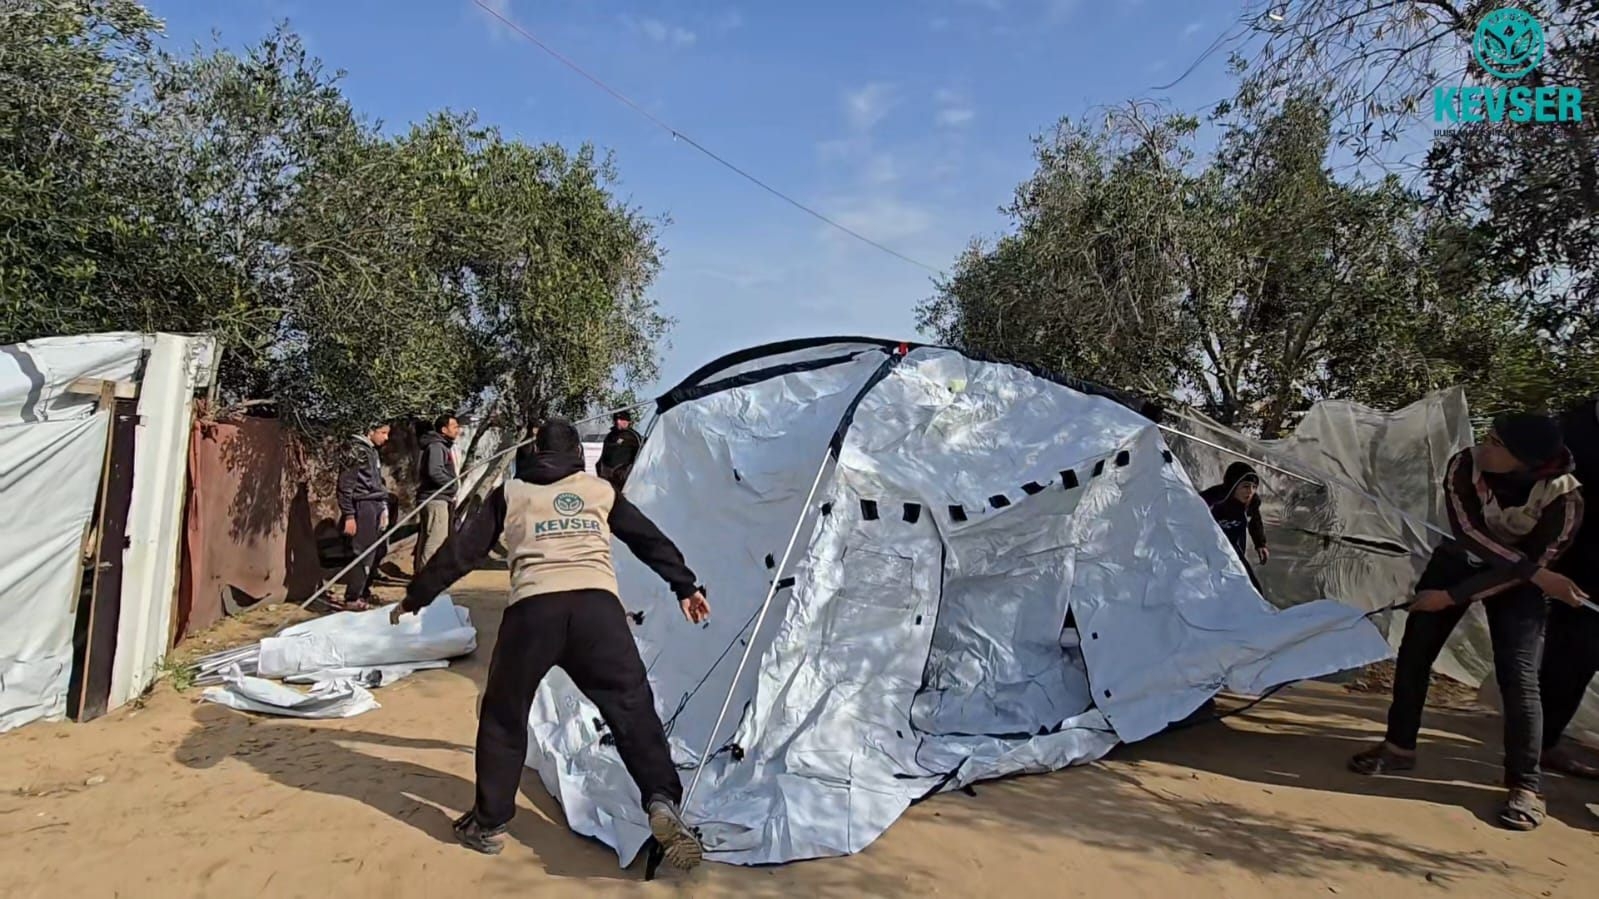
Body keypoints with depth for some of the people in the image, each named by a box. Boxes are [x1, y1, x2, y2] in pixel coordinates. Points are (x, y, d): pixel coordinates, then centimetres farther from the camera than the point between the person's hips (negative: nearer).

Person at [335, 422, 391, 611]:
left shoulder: (374, 452, 16)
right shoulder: (358, 450, -10)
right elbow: (345, 484, -13)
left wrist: (384, 507, 12)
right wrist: (349, 515, -15)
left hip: (377, 506, 9)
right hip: (364, 506, -9)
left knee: (377, 552, 12)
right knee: (364, 554, -6)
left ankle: (363, 593, 23)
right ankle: (352, 599, 1)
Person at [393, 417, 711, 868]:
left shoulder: (509, 493, 22)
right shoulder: (601, 490, 24)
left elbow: (463, 550, 22)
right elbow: (650, 540, 28)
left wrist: (415, 597, 33)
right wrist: (686, 586, 37)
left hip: (532, 609, 0)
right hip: (597, 605, 0)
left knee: (503, 716, 19)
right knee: (633, 708, 5)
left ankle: (487, 824, 26)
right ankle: (663, 803, -13)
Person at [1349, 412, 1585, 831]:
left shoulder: (1563, 500, -31)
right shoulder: (1465, 466, -28)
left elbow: (1533, 562, -25)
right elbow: (1468, 533, -29)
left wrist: (1451, 597, -25)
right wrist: (1538, 574, -35)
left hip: (1517, 580, -2)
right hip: (1459, 562, 3)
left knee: (1517, 675, -15)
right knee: (1414, 652, 1)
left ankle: (1526, 784, -1)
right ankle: (1399, 747, 16)